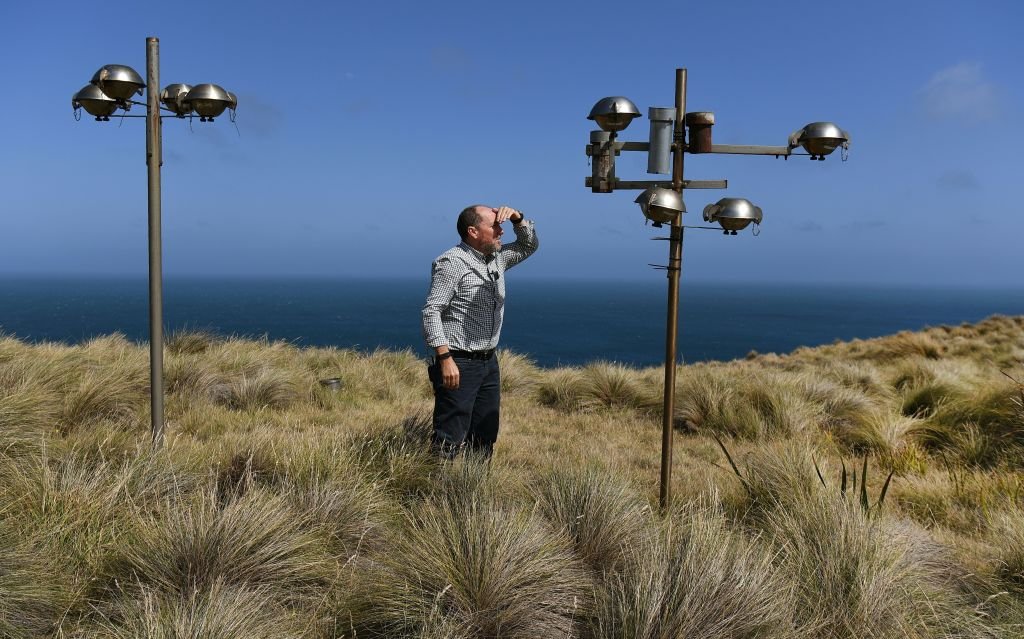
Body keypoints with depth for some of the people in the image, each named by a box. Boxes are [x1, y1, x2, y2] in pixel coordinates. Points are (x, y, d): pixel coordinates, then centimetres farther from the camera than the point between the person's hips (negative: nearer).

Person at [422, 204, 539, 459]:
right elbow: (431, 312, -17)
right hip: (458, 364, -8)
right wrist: (445, 358, -24)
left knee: (484, 441, 14)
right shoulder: (452, 262, -12)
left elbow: (529, 245, 26)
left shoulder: (497, 258, 11)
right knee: (449, 440, -7)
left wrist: (517, 218, 6)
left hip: (489, 362, 8)